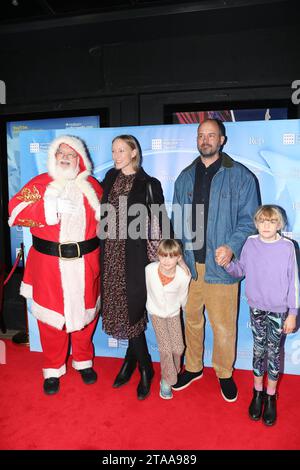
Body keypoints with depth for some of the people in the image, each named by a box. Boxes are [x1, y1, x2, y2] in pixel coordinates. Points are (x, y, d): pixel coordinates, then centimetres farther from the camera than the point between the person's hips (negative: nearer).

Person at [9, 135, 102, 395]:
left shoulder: (91, 185, 7)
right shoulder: (40, 184, 1)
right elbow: (16, 211, -12)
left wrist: (93, 201, -5)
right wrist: (49, 206, -22)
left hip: (85, 262, 2)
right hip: (49, 263, -1)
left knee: (84, 312, 14)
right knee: (52, 315, 8)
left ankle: (84, 361, 38)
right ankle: (53, 369, 31)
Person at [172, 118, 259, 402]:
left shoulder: (240, 176, -2)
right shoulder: (185, 177, 11)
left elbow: (249, 219, -3)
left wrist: (232, 246, -18)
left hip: (220, 265, -3)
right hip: (188, 264, 4)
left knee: (223, 325, 4)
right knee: (191, 320, 16)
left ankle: (224, 373, 30)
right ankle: (193, 367, 38)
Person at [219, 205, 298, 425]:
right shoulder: (250, 243, -5)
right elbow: (240, 270, 5)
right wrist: (227, 265, -16)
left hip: (279, 310, -1)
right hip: (257, 307, 2)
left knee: (274, 351, 10)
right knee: (259, 349, 14)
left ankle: (270, 397, 30)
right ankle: (258, 393, 34)